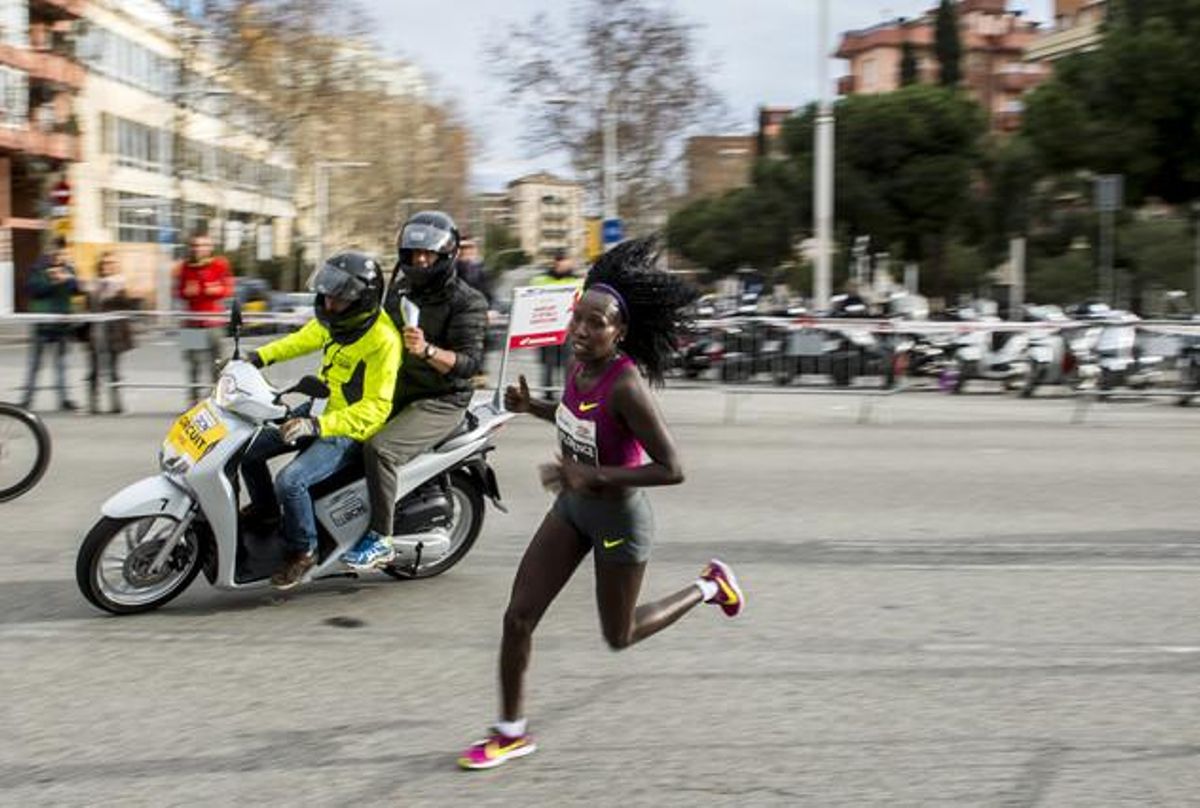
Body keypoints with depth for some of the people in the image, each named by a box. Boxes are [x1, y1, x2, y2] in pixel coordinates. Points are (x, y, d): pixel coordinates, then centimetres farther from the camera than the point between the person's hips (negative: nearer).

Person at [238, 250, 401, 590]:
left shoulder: (382, 341, -27)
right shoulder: (338, 319, -3)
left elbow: (375, 408, -29)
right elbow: (306, 338, 19)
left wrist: (317, 425, -36)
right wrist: (260, 357, 9)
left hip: (351, 430, -9)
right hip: (321, 407, 9)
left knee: (291, 480, -26)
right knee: (248, 448, 6)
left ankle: (302, 550, -3)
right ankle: (264, 507, 32)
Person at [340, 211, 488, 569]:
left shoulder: (467, 302, -10)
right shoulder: (399, 291, 13)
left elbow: (470, 362, -20)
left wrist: (427, 350, -37)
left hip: (440, 401, -8)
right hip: (396, 392, 8)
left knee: (380, 449, -29)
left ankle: (381, 539, -18)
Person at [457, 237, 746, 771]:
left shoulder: (626, 386, -30)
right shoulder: (580, 366, -6)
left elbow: (672, 469, -30)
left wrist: (594, 476, -32)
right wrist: (532, 407, -1)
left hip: (619, 517, -7)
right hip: (573, 507, 7)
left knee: (619, 637, 15)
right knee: (518, 617, 2)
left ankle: (709, 586, 36)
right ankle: (512, 732, 19)